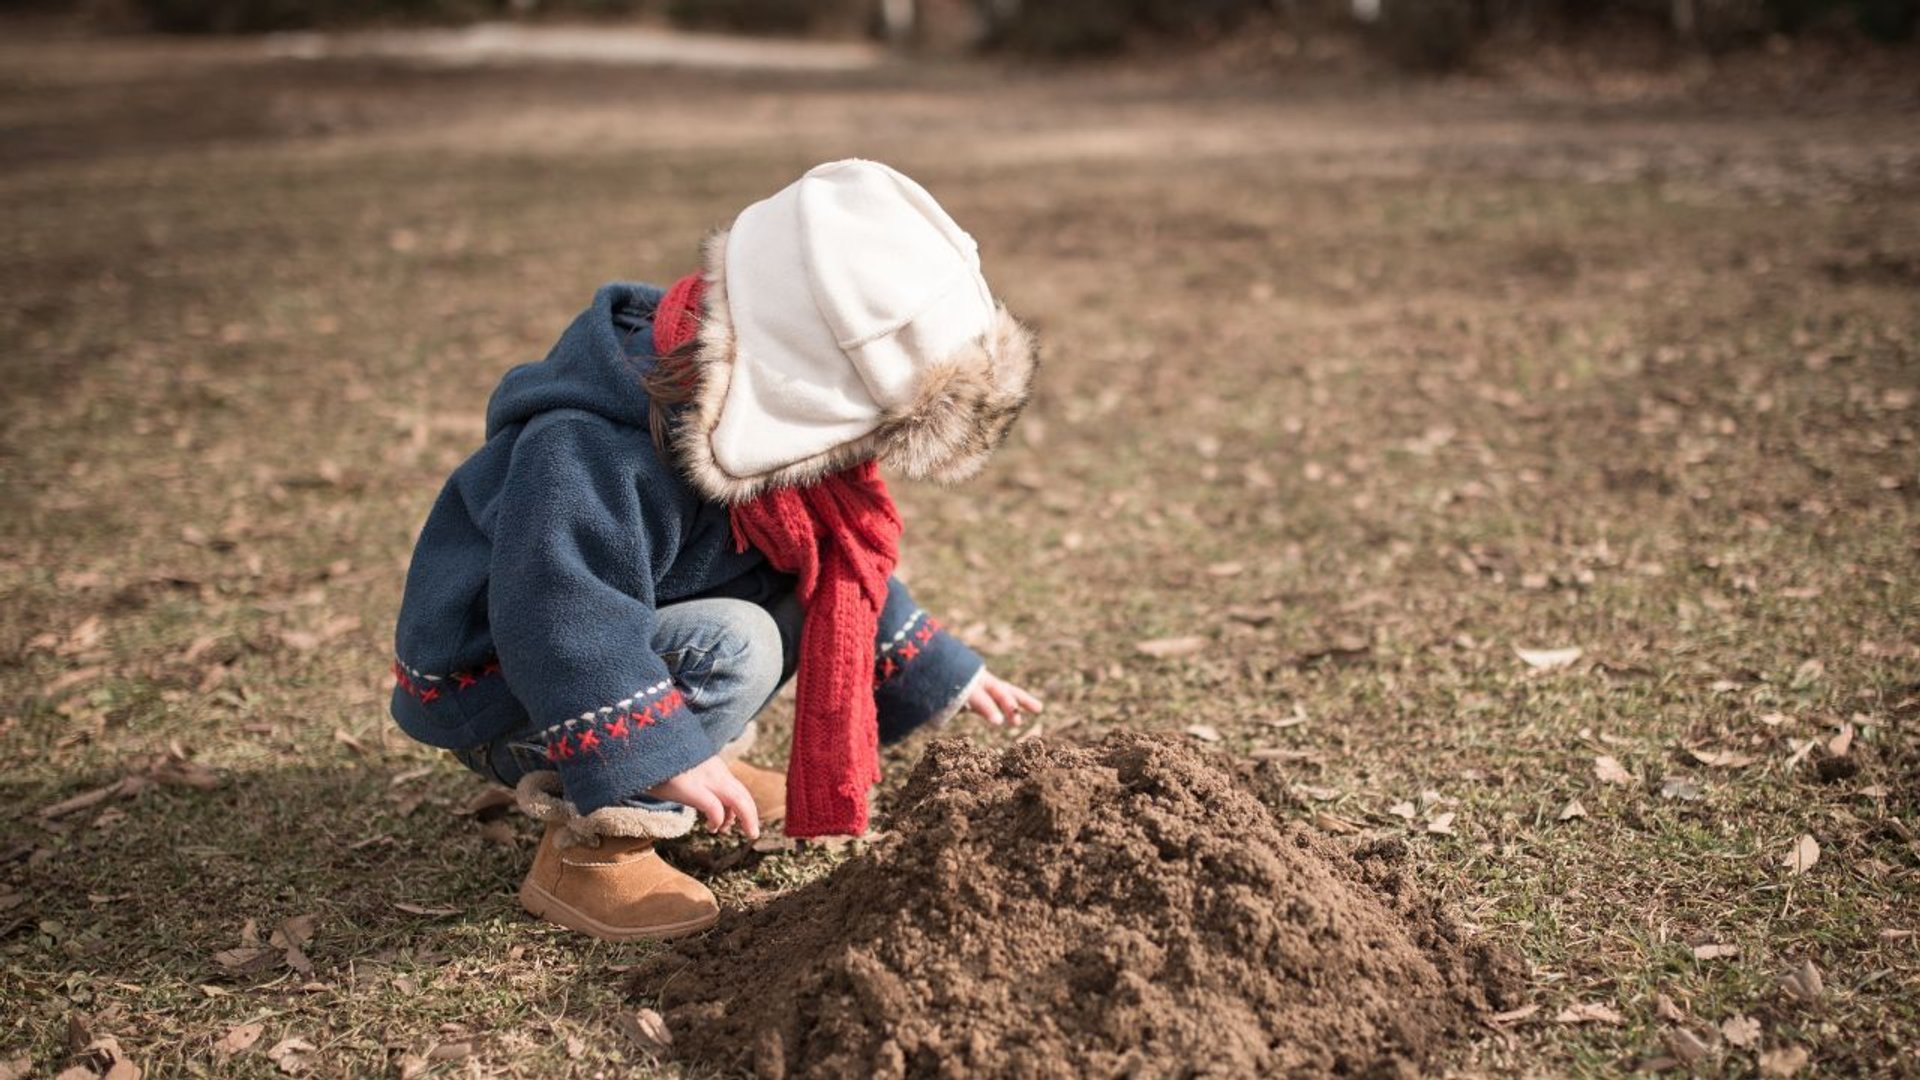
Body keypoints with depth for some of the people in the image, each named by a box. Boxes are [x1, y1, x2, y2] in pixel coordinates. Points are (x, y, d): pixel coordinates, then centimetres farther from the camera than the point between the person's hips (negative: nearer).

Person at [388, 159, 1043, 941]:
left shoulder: (764, 421, -4)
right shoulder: (595, 454, -34)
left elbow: (850, 574, 8)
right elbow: (561, 616, -39)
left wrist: (941, 677, 7)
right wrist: (661, 753, -38)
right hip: (496, 682, -9)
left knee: (799, 583, -1)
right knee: (735, 647, -28)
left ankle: (704, 766, 6)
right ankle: (589, 850, -20)